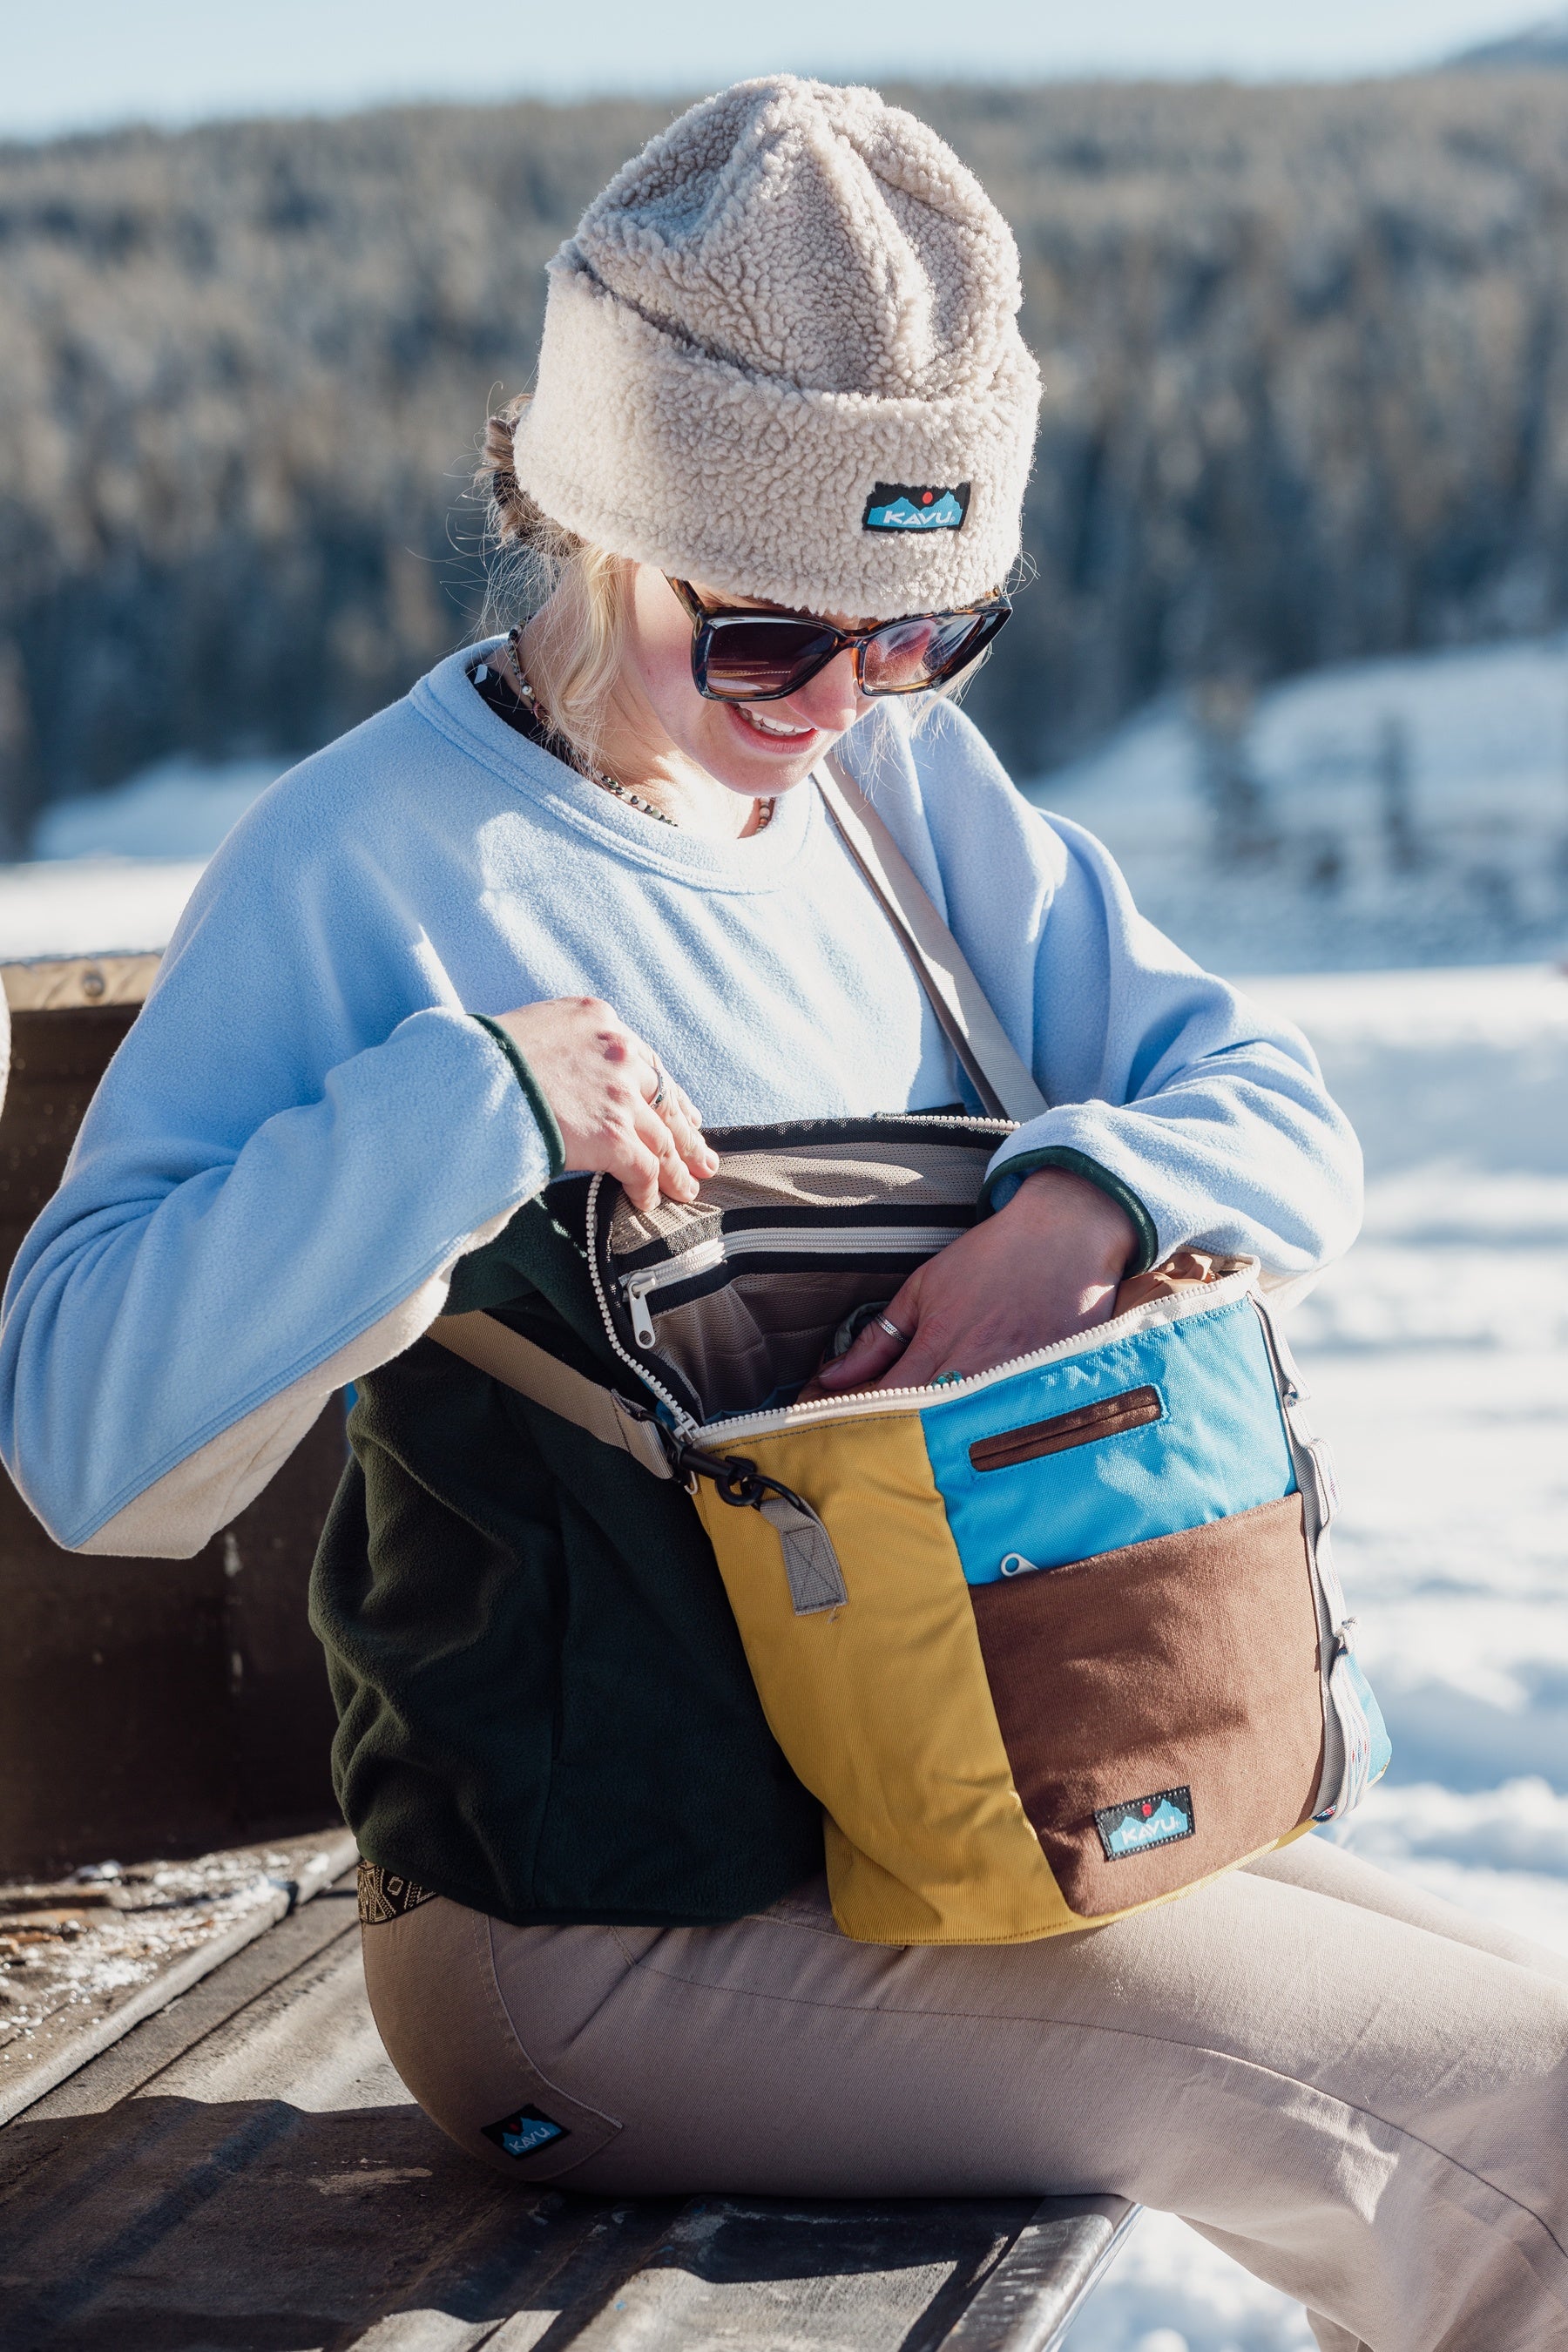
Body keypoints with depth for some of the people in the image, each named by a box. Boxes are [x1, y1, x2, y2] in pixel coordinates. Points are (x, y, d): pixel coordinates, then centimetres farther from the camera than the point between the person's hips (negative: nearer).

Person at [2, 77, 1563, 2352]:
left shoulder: (906, 782, 9)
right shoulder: (369, 865, -13)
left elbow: (1284, 1118, 7)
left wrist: (1078, 1206, -15)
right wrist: (462, 1105, -28)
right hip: (611, 1937, -7)